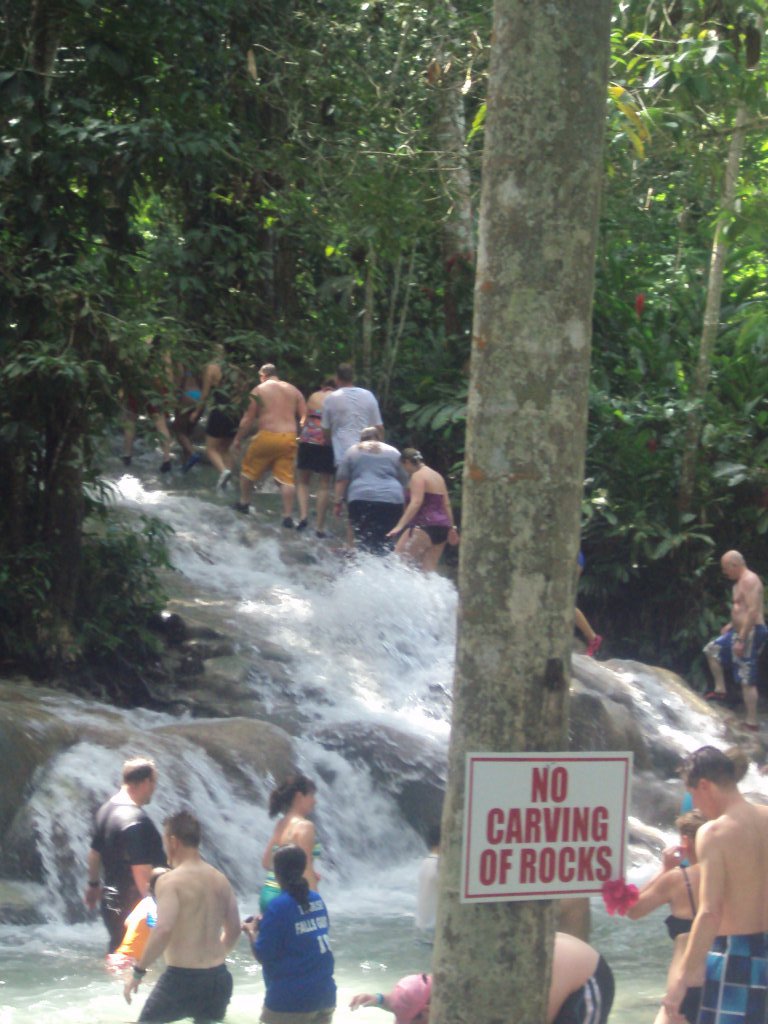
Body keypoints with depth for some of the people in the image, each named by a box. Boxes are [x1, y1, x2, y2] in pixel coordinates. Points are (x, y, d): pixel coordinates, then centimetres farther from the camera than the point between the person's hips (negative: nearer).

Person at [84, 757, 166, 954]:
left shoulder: (106, 809, 7)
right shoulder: (136, 821, -23)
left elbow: (95, 852, 18)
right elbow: (141, 870, -27)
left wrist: (93, 884, 29)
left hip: (111, 899, 9)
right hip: (131, 905, -9)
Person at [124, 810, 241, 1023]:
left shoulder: (171, 881, -12)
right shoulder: (220, 880, 8)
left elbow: (163, 930, -24)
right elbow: (233, 930, 14)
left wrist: (138, 971, -17)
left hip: (181, 976, -6)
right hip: (218, 977, 6)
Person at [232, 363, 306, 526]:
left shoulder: (259, 390, 1)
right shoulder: (293, 390, 13)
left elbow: (248, 419, 0)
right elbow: (305, 418, 7)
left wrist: (237, 439, 8)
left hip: (267, 437, -3)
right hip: (289, 438, 3)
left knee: (248, 469, 18)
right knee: (286, 477, 4)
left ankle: (244, 503, 28)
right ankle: (288, 516, -4)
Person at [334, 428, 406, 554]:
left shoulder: (352, 451, 16)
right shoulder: (393, 452, 20)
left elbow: (342, 479, 8)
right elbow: (403, 480, 20)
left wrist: (338, 502, 10)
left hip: (362, 500, -2)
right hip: (392, 501, 2)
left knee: (364, 541, -5)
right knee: (386, 542, 1)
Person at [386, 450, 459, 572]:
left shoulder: (418, 476, -6)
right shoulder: (437, 476, 21)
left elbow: (416, 503, -18)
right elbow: (446, 505, 20)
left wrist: (399, 526, -25)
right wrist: (452, 528, 23)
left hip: (425, 526, -9)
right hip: (442, 527, 9)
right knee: (428, 570, 6)